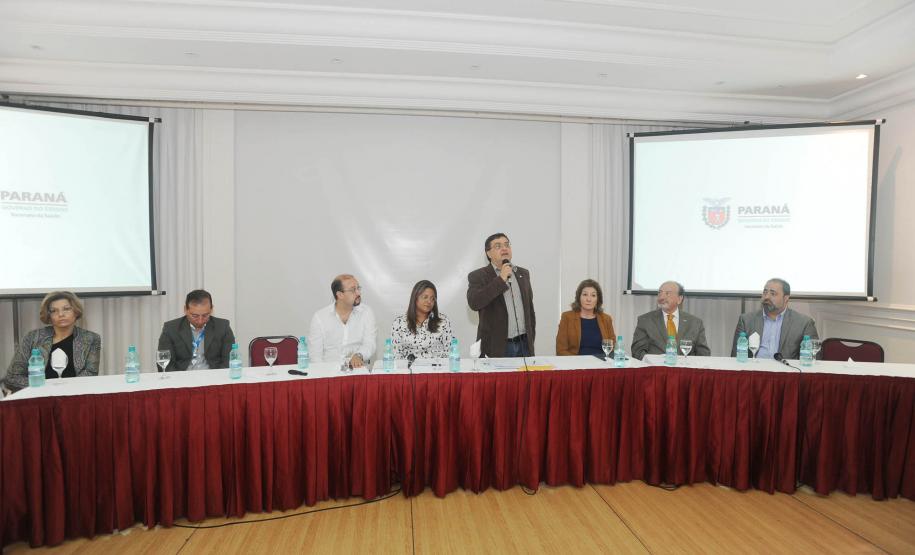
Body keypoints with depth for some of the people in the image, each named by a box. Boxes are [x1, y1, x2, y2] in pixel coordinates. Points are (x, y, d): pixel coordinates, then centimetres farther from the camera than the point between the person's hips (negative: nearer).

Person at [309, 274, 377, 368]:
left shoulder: (366, 313, 5)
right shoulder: (319, 317, 2)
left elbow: (369, 344, -3)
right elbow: (315, 356, 0)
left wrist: (358, 355, -24)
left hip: (358, 369, 0)